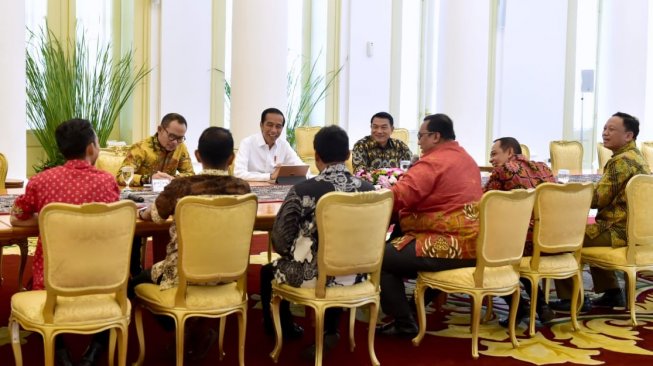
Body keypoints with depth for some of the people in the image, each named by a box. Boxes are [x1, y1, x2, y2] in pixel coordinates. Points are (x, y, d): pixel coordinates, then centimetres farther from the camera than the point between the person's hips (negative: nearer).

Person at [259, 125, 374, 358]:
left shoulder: (302, 191, -17)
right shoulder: (367, 189, -6)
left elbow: (280, 240, -11)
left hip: (312, 276, -3)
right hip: (354, 275, 3)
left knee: (268, 271, 28)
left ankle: (286, 330, 40)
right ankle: (329, 332, 29)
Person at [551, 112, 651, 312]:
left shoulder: (621, 161, -17)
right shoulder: (636, 156, 15)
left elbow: (598, 198, -17)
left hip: (619, 231, -10)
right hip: (633, 228, 10)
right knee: (585, 232, 32)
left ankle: (570, 298, 2)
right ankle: (612, 292, 27)